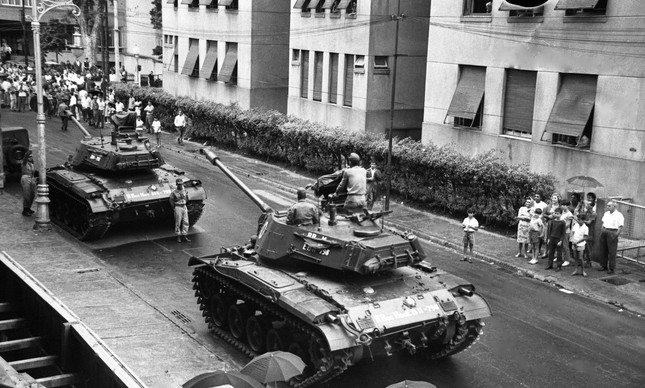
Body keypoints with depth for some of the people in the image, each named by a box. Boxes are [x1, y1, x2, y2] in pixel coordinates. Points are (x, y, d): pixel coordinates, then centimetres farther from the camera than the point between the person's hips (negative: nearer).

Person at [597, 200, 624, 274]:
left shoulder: (619, 215, -7)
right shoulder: (606, 213, 14)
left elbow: (620, 227, -11)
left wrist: (616, 235, -16)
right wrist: (602, 231, 11)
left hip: (612, 233, -7)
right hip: (604, 232, 7)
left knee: (612, 252, -2)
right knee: (602, 250, 10)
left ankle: (611, 268, 4)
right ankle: (603, 266, 22)